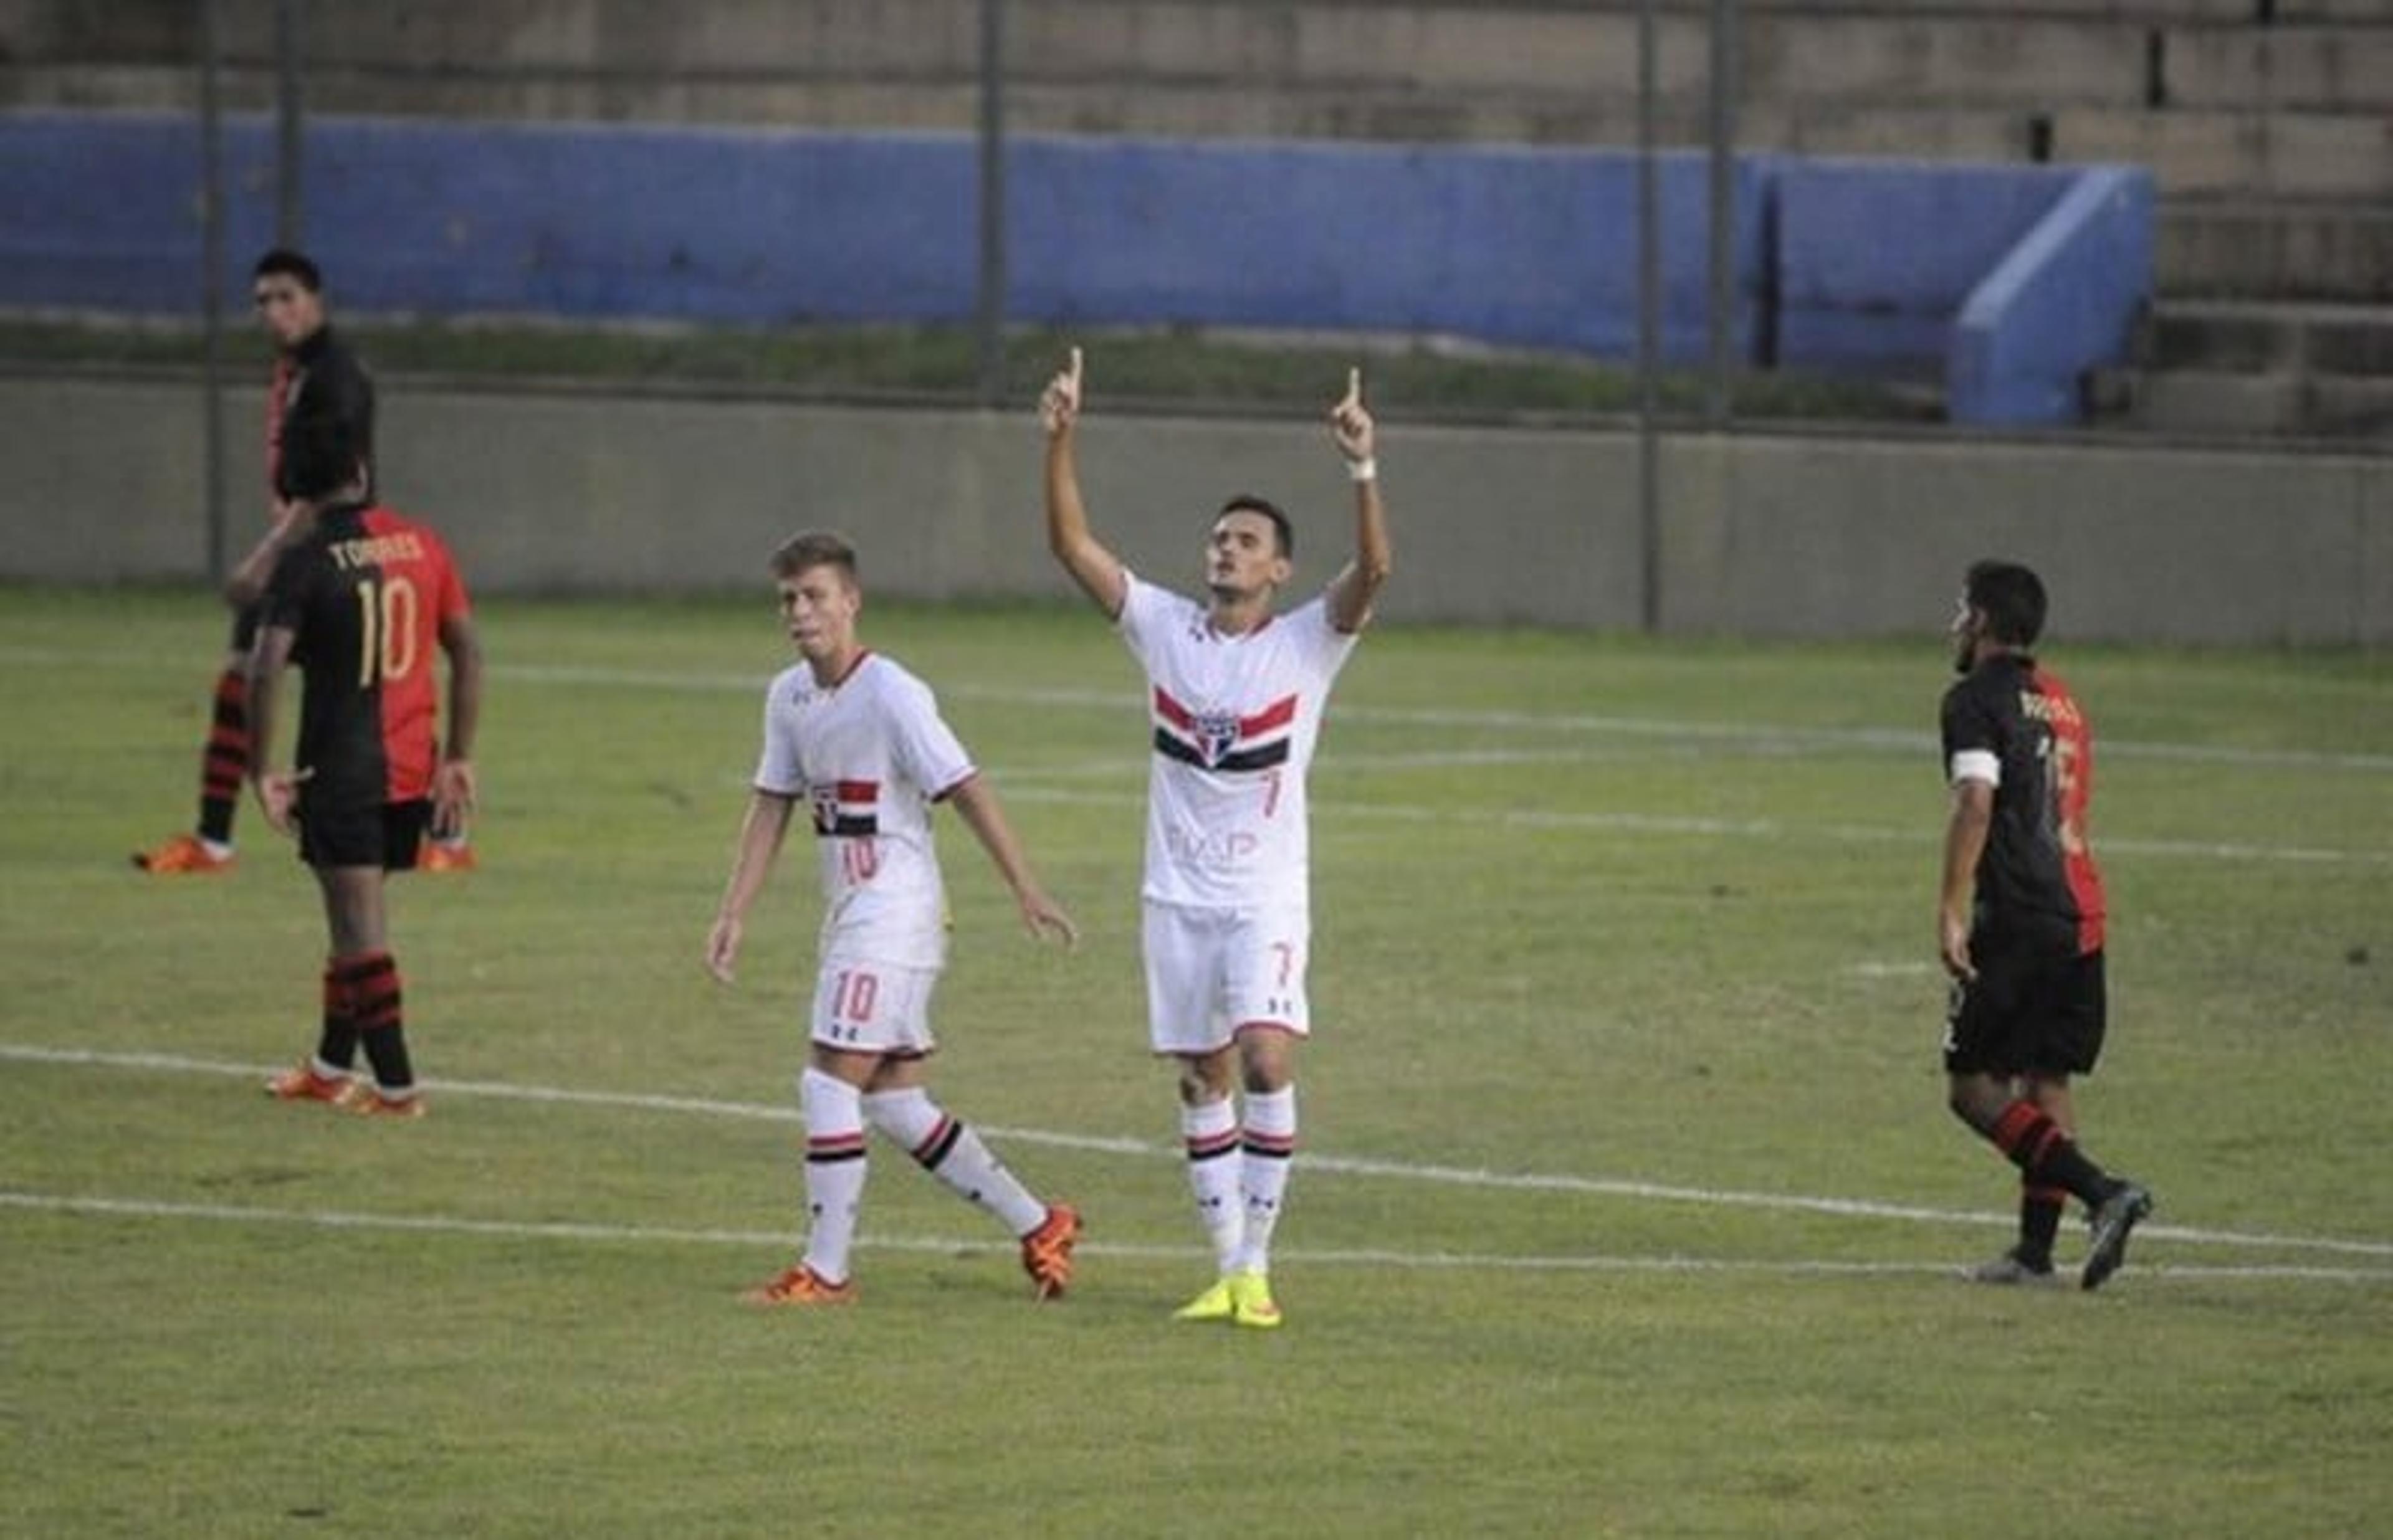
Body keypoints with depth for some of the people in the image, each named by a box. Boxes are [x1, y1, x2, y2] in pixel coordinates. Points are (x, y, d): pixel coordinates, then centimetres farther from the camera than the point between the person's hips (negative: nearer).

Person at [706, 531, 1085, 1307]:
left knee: (829, 1082, -11)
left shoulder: (891, 695, -15)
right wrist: (733, 914, 9)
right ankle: (1037, 1225, 21)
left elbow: (966, 791, -15)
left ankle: (826, 1271, -6)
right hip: (849, 917, 9)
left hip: (897, 916, -9)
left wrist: (1027, 891, -17)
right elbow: (771, 806, 15)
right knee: (894, 1101, 11)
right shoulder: (790, 696, 9)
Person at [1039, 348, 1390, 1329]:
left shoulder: (1309, 643, -4)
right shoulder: (1164, 629, 4)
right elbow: (1072, 544, -3)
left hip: (1267, 896, -3)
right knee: (1202, 1083, 7)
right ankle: (1227, 1271, 14)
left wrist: (1362, 469, -35)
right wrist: (1060, 442, -16)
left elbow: (1374, 570, -21)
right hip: (1177, 894, 3)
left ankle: (1257, 1267, -12)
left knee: (1266, 1061, -18)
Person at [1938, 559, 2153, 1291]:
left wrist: (1952, 909, -20)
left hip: (2017, 920, -8)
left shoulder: (1976, 701, -6)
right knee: (2047, 1080, 12)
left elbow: (1975, 804, -18)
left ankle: (2102, 1191, -19)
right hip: (2081, 917, 8)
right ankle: (2035, 1248, 11)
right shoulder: (2062, 702, 19)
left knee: (1973, 1085, -4)